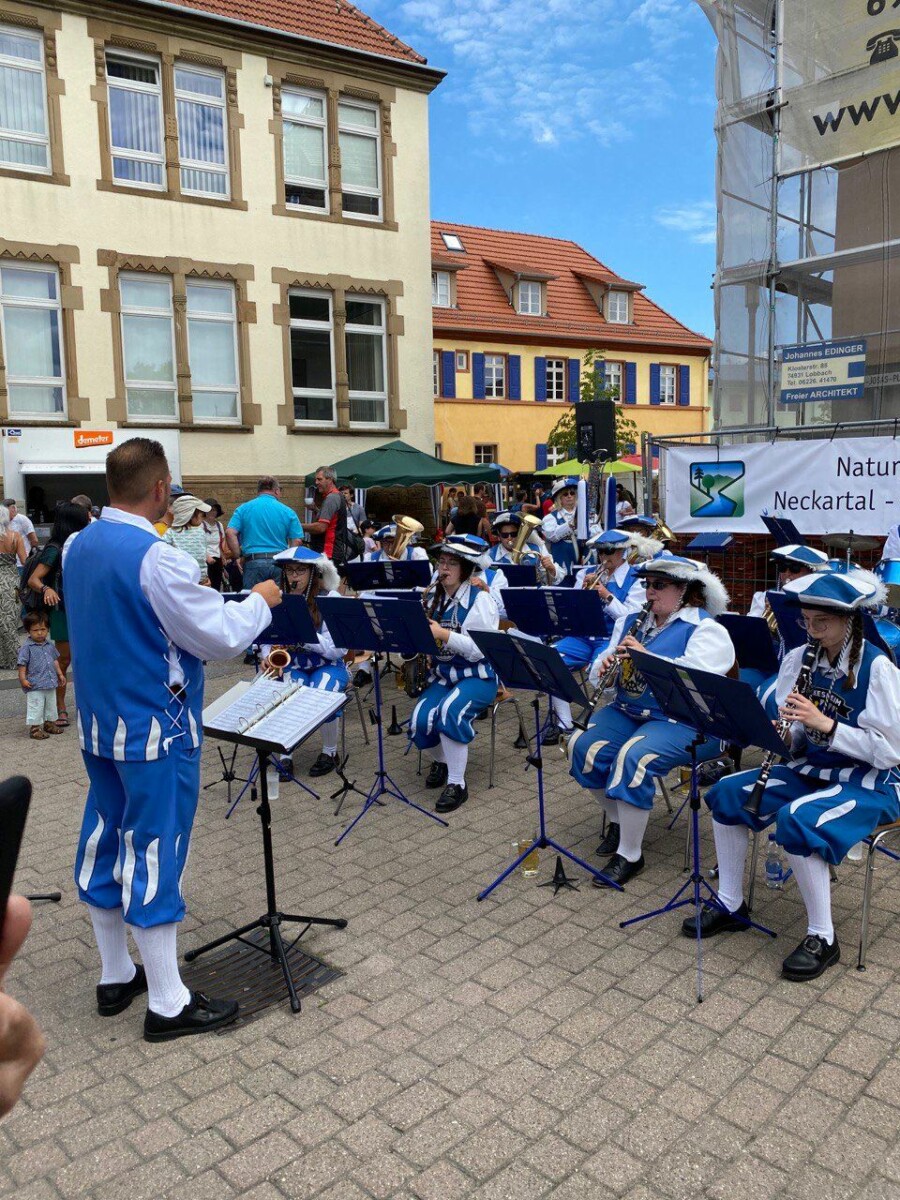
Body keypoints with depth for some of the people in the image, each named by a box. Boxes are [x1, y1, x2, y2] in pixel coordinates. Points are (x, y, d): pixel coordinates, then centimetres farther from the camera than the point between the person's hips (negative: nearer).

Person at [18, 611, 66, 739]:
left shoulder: (50, 645, 7)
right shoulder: (26, 647, -11)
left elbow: (55, 660, 18)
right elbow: (22, 664, -11)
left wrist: (60, 674, 17)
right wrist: (23, 678, -17)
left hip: (50, 683, 7)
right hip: (34, 686, -6)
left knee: (51, 705, 17)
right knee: (36, 707, -2)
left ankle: (50, 723, 32)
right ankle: (35, 727, 7)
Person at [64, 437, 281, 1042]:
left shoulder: (77, 547, 4)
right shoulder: (157, 559, -23)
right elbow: (222, 637, -19)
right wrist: (261, 601, -3)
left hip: (98, 723, 8)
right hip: (155, 730, -8)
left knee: (105, 841, 16)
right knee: (154, 854, 0)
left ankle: (116, 976, 32)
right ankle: (169, 1004, 14)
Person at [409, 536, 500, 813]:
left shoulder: (480, 599, -10)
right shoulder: (434, 597, 8)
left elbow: (480, 650, -19)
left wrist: (443, 634, -26)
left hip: (477, 676, -5)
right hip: (443, 674, 5)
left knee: (450, 710, -35)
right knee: (419, 721, -20)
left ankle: (457, 784, -20)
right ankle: (442, 760, 14)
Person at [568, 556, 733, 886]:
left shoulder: (706, 629, -7)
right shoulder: (630, 621, 14)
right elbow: (604, 673, 14)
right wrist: (606, 665, -10)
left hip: (680, 719, -7)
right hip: (627, 710, 7)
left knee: (633, 757, -31)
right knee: (582, 745, -17)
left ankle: (630, 855, -15)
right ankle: (617, 821, 7)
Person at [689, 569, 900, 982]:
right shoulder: (799, 658, -1)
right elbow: (798, 739, 7)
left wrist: (825, 723, -27)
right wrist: (784, 736, -17)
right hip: (812, 769, 7)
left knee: (796, 820, -32)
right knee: (727, 792, -8)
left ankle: (822, 939, -12)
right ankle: (730, 905, 6)